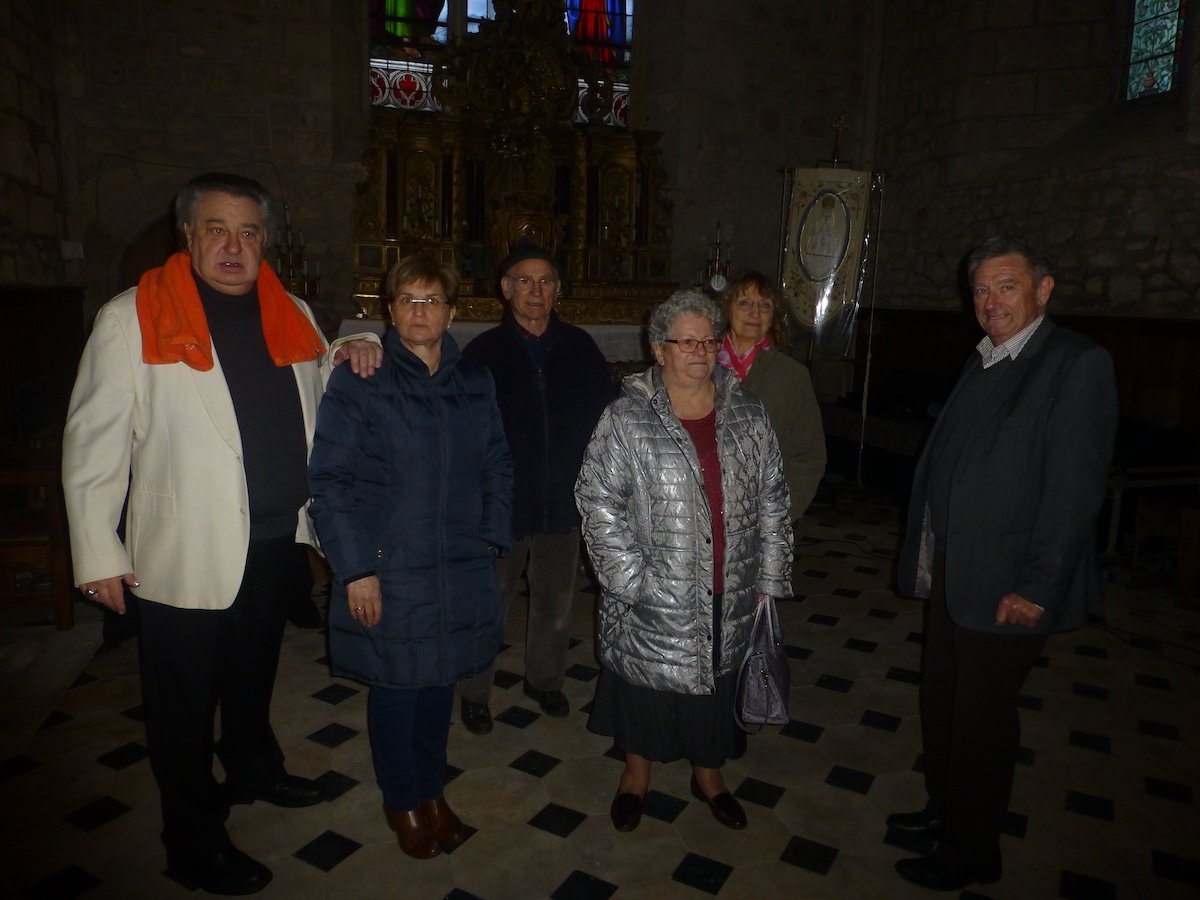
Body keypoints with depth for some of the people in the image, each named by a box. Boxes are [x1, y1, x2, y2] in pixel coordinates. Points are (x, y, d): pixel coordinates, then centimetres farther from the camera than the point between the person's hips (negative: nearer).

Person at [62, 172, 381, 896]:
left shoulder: (291, 314, 6)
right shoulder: (132, 318, -9)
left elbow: (315, 400, 23)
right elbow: (93, 442, -9)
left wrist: (354, 350, 1)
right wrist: (98, 553, -10)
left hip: (277, 539, 5)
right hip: (185, 553, -5)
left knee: (254, 675, 25)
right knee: (184, 702, 11)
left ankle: (254, 769, 49)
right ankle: (195, 841, 31)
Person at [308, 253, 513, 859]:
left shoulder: (475, 383, 6)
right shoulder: (359, 383, -8)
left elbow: (497, 467, 12)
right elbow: (329, 480, -10)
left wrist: (492, 538, 3)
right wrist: (355, 567, -13)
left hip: (461, 569, 4)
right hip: (387, 571, -4)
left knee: (440, 680, 16)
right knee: (396, 686, 10)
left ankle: (431, 789, 39)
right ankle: (402, 802, 34)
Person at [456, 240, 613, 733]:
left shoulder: (580, 349, 1)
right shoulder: (483, 352, -5)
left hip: (563, 502, 3)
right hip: (501, 503, -2)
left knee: (556, 602, 19)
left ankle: (545, 679, 41)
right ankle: (474, 694, 31)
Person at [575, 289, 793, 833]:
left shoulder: (747, 415, 2)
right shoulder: (628, 418, -9)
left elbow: (772, 500, 6)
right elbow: (598, 500, -10)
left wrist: (769, 577, 4)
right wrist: (631, 581, -14)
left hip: (728, 597, 3)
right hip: (654, 598, -3)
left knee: (716, 683, 19)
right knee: (647, 680, 14)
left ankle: (708, 773, 44)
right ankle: (637, 771, 41)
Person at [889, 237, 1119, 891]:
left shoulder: (1077, 364, -13)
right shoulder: (982, 362, 10)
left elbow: (1074, 486, -18)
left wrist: (1036, 589, -18)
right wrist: (925, 552, 10)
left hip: (1006, 583, -7)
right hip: (949, 567, 7)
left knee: (982, 716, 7)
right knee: (939, 699, 19)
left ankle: (972, 851, 28)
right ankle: (945, 808, 42)